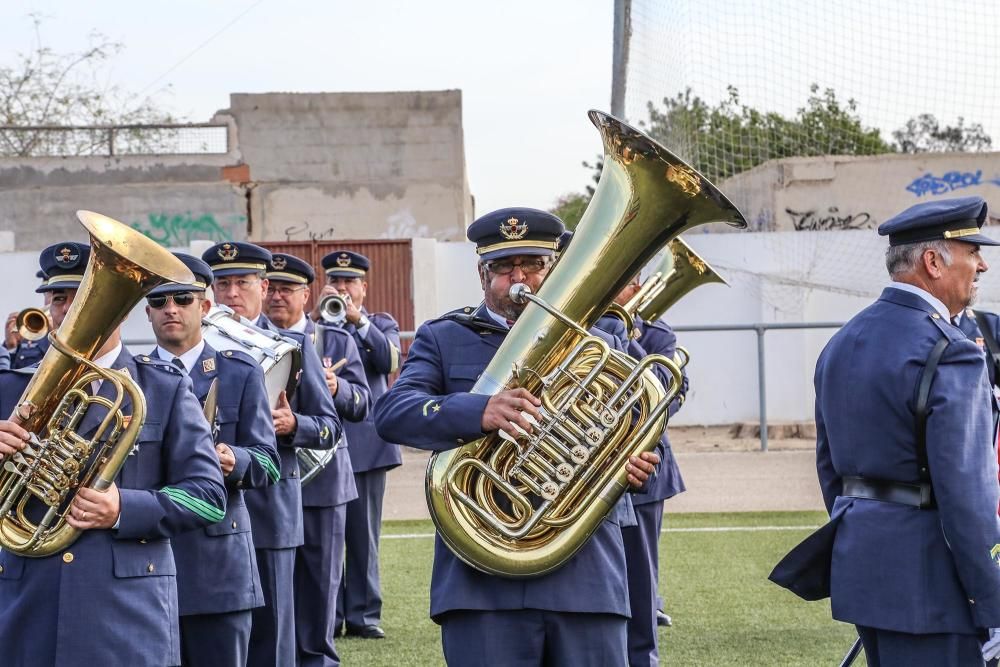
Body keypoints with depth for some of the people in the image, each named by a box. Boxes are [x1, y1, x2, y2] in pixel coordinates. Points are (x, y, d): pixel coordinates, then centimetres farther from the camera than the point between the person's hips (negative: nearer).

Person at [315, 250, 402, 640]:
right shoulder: (313, 325, 12)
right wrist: (318, 316, -12)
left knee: (364, 534, 1)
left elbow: (390, 361, -7)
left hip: (367, 443, 0)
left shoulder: (381, 325, 13)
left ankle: (363, 615, 6)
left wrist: (359, 320, -15)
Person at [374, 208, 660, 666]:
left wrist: (633, 465, -10)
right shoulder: (443, 340, 10)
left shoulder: (595, 345, 18)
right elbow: (391, 412, -6)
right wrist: (479, 412, -25)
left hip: (585, 572, 2)